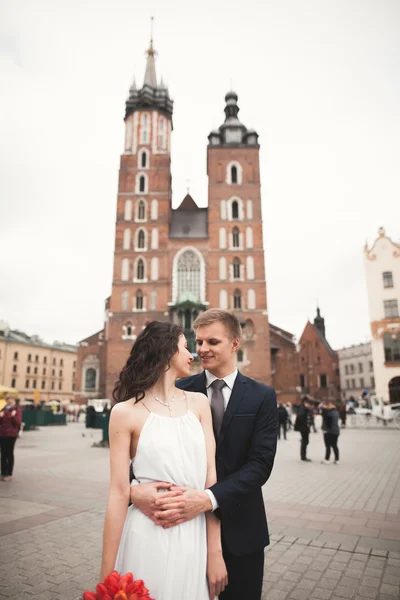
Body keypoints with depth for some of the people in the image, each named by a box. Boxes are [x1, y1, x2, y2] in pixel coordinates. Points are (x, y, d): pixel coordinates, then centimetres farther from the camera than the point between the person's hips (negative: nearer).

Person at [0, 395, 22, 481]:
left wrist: (14, 416, -25)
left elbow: (18, 423, -10)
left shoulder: (17, 410, -4)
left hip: (11, 434, -5)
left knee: (10, 454, 1)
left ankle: (9, 474, 8)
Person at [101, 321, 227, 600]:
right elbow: (119, 492, -9)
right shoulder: (126, 412, -9)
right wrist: (108, 574, -6)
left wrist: (215, 552, -4)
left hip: (195, 539, 4)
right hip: (148, 538, -3)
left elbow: (211, 476, -1)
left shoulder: (199, 402, 2)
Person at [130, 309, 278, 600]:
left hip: (240, 527, 0)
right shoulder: (178, 391, -6)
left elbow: (260, 463, -14)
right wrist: (135, 487, -32)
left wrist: (209, 499, -27)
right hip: (186, 524, 0)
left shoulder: (262, 396, -6)